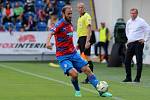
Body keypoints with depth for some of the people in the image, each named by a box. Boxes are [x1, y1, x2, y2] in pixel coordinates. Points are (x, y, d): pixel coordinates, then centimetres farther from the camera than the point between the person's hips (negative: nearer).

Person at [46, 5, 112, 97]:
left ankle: (101, 91, 8)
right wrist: (48, 42, -49)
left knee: (87, 70, 2)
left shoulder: (70, 25, 9)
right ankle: (77, 91, 5)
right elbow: (51, 33, -31)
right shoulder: (60, 24, -14)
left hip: (73, 54, 7)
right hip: (63, 56, -7)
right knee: (74, 73, -24)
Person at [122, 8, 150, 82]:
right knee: (127, 60, 3)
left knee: (139, 61, -3)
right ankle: (128, 77, 11)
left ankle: (137, 78, 1)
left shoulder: (141, 21, -7)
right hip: (130, 43, 6)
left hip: (138, 43, -6)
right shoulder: (129, 22, 12)